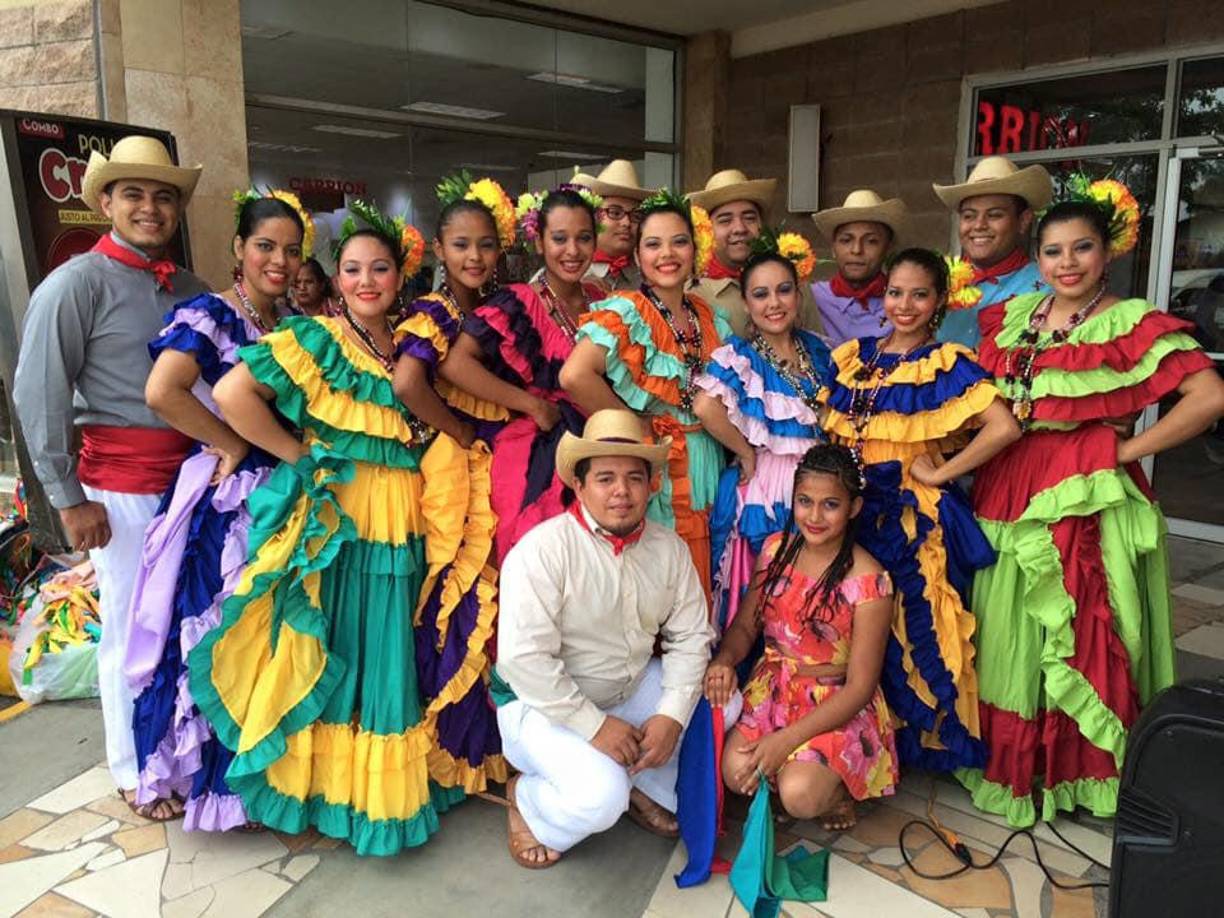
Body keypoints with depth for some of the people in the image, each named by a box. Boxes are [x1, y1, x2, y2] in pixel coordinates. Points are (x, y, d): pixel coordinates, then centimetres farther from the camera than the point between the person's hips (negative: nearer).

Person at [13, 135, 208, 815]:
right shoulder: (79, 282, -6)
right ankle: (134, 772, 24)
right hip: (122, 484, -5)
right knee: (133, 630, 5)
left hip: (193, 473, 5)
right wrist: (68, 498, -11)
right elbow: (37, 395, -9)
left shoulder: (190, 289, 11)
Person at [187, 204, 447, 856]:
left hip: (405, 524, 6)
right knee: (339, 648, 3)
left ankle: (389, 777, 31)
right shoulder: (315, 338, -7)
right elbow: (232, 393, -18)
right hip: (339, 519, -6)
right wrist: (300, 455, -12)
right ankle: (331, 787, 21)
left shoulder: (409, 347, 11)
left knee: (392, 650, 14)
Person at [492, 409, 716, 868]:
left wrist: (672, 715, -15)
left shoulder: (670, 548, -3)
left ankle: (648, 787, 13)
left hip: (634, 688, 6)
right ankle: (525, 798, 7)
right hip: (545, 704, -6)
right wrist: (593, 725, -24)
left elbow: (690, 637, -2)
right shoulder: (542, 549, -21)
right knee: (599, 797, -28)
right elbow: (524, 658, -25)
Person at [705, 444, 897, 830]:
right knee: (736, 772, -20)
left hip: (836, 705, -4)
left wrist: (786, 739, -21)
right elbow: (745, 625, 7)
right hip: (773, 687, 4)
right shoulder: (776, 548, -2)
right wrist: (724, 659, -17)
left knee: (799, 798, -25)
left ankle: (836, 789, 10)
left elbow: (860, 687, -15)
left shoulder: (869, 581, -18)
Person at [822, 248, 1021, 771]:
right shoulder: (853, 357, 8)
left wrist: (939, 474, -15)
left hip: (916, 520, -5)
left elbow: (1004, 427, -20)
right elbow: (828, 432, 17)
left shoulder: (949, 364, -7)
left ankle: (919, 739, 23)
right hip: (856, 509, 5)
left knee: (915, 629, 2)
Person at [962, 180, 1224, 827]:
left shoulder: (1133, 325, -7)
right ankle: (1008, 763, 28)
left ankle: (1079, 771, 21)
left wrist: (1129, 448, -13)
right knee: (1007, 634, 12)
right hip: (1008, 492, 6)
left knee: (1080, 639, 1)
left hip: (1086, 500, -5)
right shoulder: (1013, 317, 10)